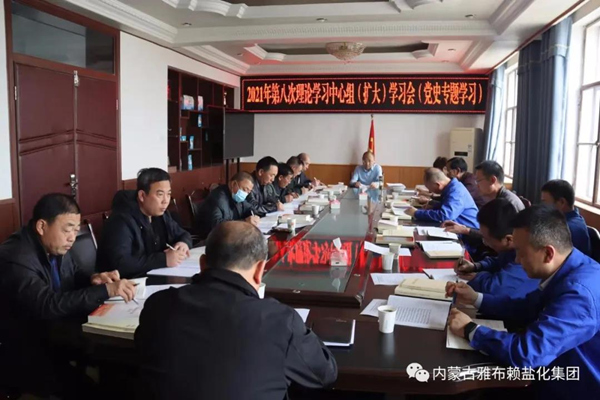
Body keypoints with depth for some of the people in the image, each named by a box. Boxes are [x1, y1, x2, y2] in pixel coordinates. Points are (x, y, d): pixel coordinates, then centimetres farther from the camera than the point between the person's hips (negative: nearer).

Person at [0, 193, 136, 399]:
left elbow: (73, 274, 17)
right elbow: (48, 304, -36)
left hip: (49, 331, 8)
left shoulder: (55, 246, -1)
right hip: (19, 350, -8)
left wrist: (92, 278, -6)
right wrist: (106, 290, -38)